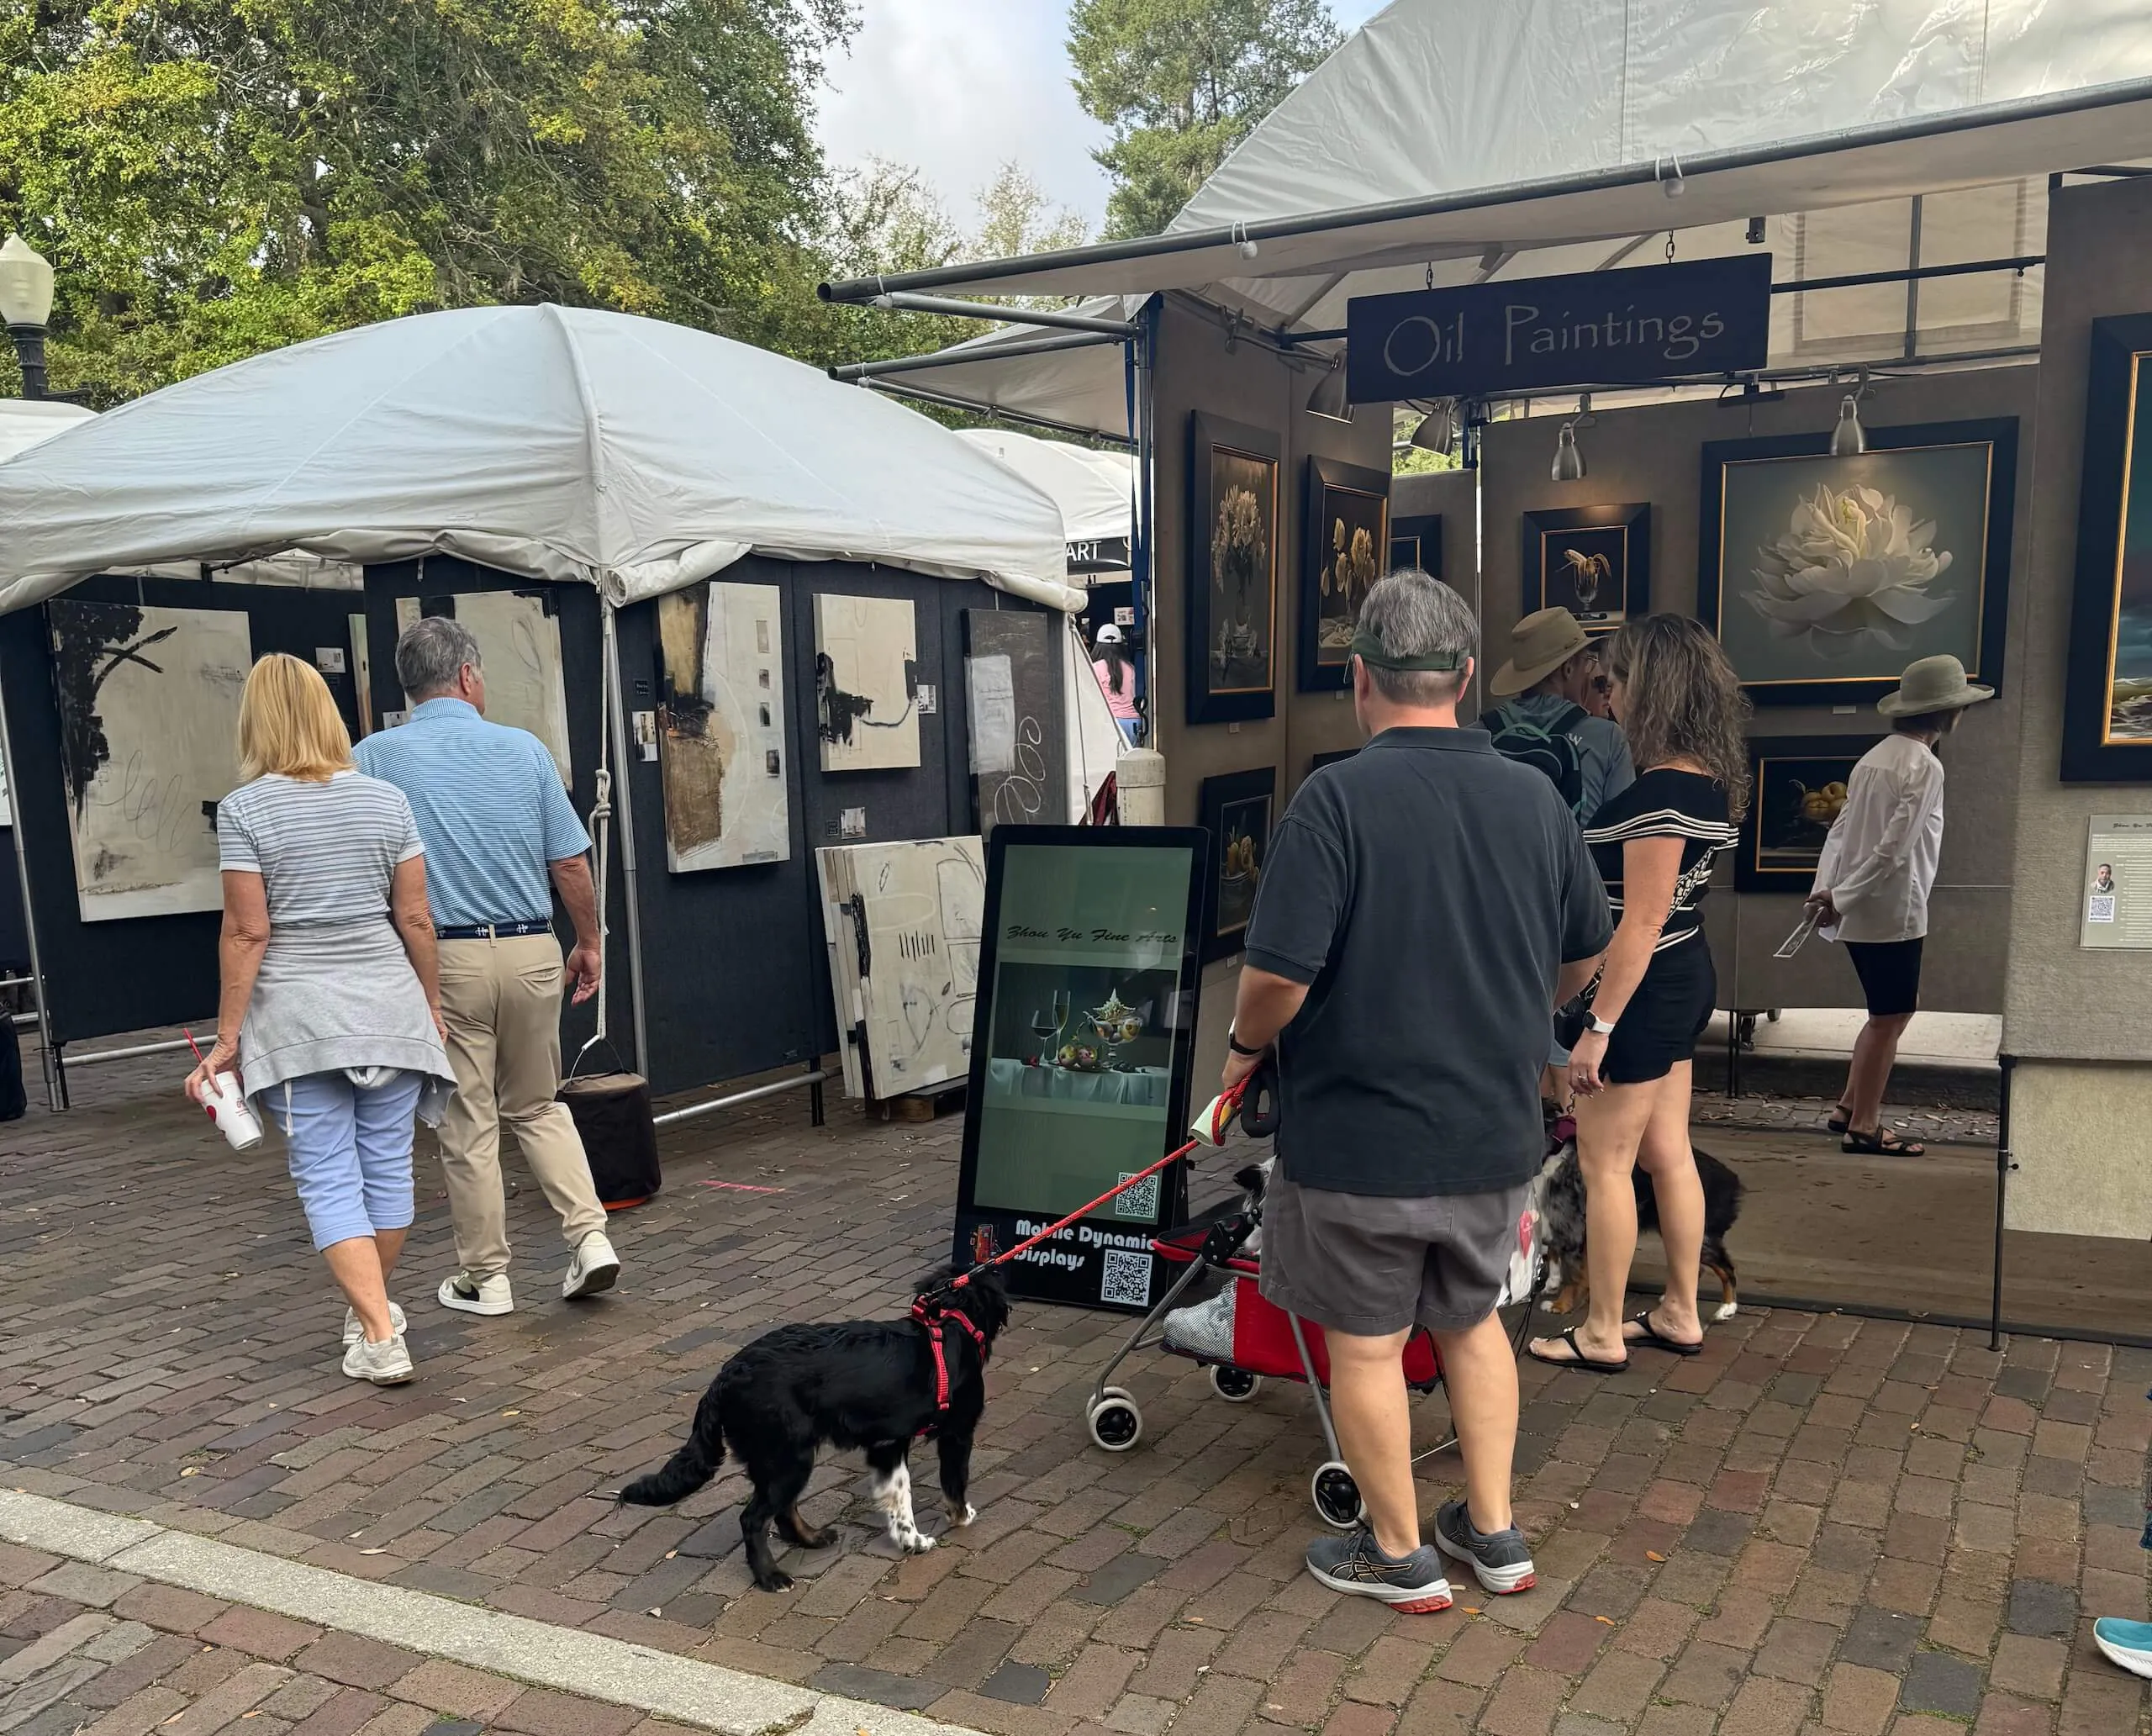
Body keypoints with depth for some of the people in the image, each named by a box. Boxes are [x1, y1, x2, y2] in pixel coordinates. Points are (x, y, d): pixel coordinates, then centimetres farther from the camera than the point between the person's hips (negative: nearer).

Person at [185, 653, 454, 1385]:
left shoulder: (243, 810, -6)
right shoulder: (386, 799, 1)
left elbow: (247, 932, -8)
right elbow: (416, 919, 2)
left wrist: (227, 1037, -1)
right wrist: (432, 1001, 14)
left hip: (298, 1018, -3)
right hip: (389, 1009, 3)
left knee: (328, 1178, 2)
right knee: (386, 1166, 13)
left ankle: (380, 1337, -3)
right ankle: (374, 1307, 30)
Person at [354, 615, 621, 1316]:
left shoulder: (375, 757, -4)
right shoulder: (523, 748, 0)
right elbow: (570, 865, 2)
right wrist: (588, 943, 15)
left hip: (444, 957, -2)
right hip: (531, 950, 2)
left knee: (468, 1126, 9)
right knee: (539, 1106, 19)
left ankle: (484, 1278, 18)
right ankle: (590, 1234, 8)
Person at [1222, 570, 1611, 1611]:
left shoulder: (1334, 800, -19)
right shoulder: (1535, 799, -2)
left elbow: (1280, 977, -23)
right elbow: (1585, 956, 9)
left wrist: (1246, 1046, -2)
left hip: (1360, 1141, -5)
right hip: (1493, 1134, 5)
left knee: (1366, 1344, 13)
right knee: (1471, 1322, 24)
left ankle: (1399, 1555, 28)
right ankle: (1493, 1533, 34)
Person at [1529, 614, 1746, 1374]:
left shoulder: (1660, 792, -23)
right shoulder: (1708, 781, 7)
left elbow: (1642, 923, -24)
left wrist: (1597, 1028, -21)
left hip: (1643, 994, -10)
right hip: (1685, 980, 10)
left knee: (1605, 1165, 3)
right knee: (1668, 1154, 18)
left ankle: (1602, 1334, 15)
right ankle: (1680, 1314, 29)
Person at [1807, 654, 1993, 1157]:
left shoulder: (1876, 757, 11)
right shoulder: (1925, 766, -16)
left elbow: (1839, 831, 9)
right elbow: (1895, 849, -21)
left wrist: (1827, 891, 5)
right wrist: (1841, 898, -16)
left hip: (1862, 912, 9)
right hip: (1892, 912, -9)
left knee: (1888, 1014, 19)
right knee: (1889, 1019, 2)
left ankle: (1849, 1108, 23)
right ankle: (1863, 1127, 9)